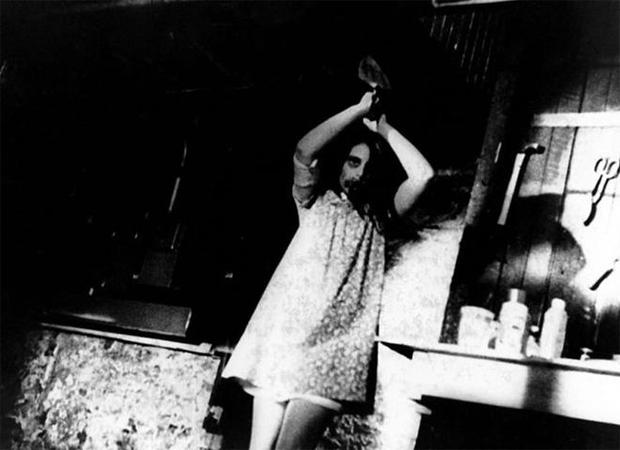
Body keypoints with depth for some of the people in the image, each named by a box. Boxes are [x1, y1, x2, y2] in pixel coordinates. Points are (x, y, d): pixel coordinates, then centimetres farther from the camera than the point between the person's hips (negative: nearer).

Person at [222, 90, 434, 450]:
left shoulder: (379, 216, 21)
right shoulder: (316, 200, 18)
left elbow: (423, 175, 8)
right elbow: (304, 152, -2)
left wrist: (384, 130, 16)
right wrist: (359, 110, 6)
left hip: (336, 345, 0)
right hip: (286, 335, 0)